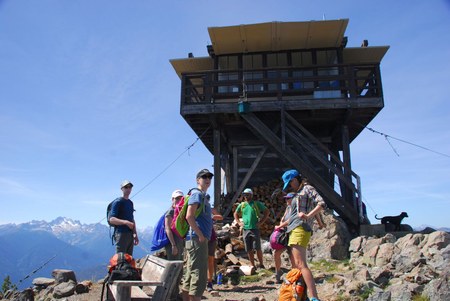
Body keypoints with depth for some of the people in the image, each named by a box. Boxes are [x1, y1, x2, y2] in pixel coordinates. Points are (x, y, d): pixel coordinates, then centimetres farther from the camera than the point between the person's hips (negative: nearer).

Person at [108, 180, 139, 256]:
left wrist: (135, 234, 18)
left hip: (130, 234, 8)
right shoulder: (118, 202, -5)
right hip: (121, 234, -7)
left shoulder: (130, 203, 18)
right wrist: (125, 222, -25)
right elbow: (111, 219, -13)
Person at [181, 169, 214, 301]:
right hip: (197, 239, -10)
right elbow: (189, 216, -20)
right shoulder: (197, 194, -9)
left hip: (199, 239, 10)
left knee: (190, 274, 13)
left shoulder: (204, 196, 20)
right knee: (198, 275, -9)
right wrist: (200, 235, -18)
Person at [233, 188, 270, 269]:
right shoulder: (241, 205, 10)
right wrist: (238, 222, 10)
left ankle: (261, 265, 11)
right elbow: (235, 214, 24)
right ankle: (253, 266, 17)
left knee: (257, 248, -2)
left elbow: (267, 211, 2)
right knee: (249, 250, 7)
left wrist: (261, 222, -4)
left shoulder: (257, 204, 0)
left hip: (255, 229, -4)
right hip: (245, 230, 4)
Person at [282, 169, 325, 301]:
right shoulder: (298, 194, 26)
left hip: (300, 230, -10)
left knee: (301, 265, -19)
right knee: (295, 266, 9)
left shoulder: (308, 188, 1)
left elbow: (321, 204, -15)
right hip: (294, 231, 10)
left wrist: (308, 216, -26)